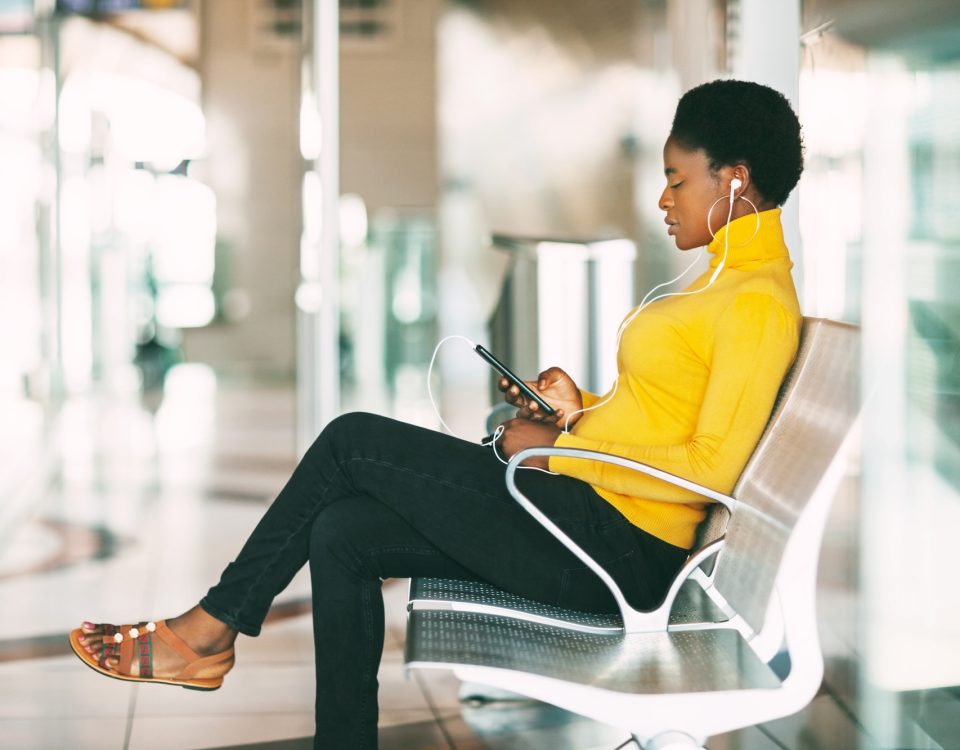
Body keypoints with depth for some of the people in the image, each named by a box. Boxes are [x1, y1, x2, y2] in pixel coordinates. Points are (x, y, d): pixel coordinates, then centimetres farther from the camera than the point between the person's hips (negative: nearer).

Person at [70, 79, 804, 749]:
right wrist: (580, 409, 6)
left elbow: (711, 467, -22)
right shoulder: (729, 277, 18)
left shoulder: (758, 301, -14)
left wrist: (557, 452, -14)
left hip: (618, 544, -10)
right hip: (591, 516, 10)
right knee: (342, 533, -2)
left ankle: (209, 630, 9)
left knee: (352, 440, -6)